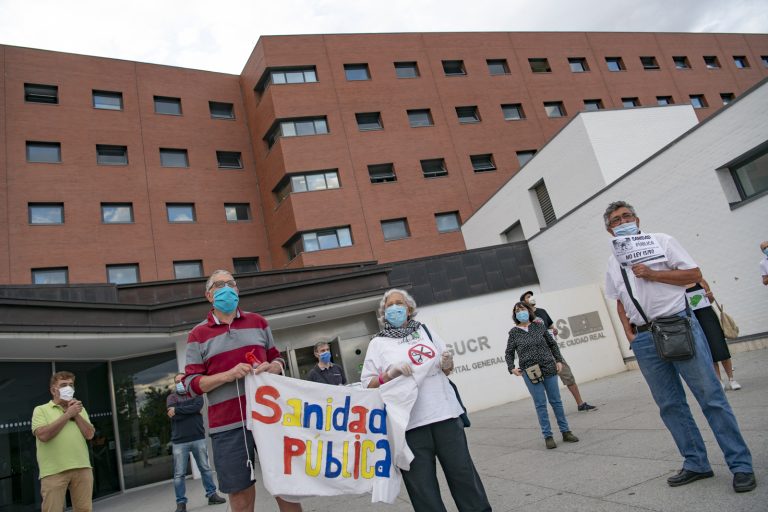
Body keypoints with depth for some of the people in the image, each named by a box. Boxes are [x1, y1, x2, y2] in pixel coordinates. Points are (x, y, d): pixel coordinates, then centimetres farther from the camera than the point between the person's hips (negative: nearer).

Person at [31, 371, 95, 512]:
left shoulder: (79, 409, 18)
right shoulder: (41, 410, 5)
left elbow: (90, 434, 7)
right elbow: (43, 435, -12)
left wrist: (76, 415, -2)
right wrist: (67, 415, -8)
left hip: (82, 467, 4)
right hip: (54, 471, -4)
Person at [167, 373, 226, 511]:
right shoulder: (171, 398, 7)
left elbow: (197, 406, -14)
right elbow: (174, 416, -11)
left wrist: (177, 410, -14)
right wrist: (190, 409, -9)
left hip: (198, 438, 1)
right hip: (179, 441, -1)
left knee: (205, 468, 9)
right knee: (179, 474, 1)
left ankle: (212, 494, 18)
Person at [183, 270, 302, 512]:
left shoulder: (258, 322, 11)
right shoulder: (198, 335, 4)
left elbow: (277, 359, 18)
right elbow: (191, 384, 0)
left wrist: (273, 367, -7)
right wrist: (229, 375, -15)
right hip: (228, 425, -2)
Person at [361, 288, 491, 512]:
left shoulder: (425, 330, 14)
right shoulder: (378, 343, 6)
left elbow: (447, 369, 22)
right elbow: (367, 385, 1)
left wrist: (448, 363, -1)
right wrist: (389, 374, -15)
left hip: (445, 413, 2)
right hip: (410, 422, -2)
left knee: (463, 473, 7)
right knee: (422, 485, 3)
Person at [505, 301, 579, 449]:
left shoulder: (539, 326, 5)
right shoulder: (514, 332, 0)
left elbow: (552, 344, 13)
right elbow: (509, 353, 4)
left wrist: (558, 360, 6)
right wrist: (512, 368, -9)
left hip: (549, 369, 2)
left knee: (556, 401, 9)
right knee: (540, 404, 0)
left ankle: (565, 432, 21)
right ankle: (548, 436, 8)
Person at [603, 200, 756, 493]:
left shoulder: (660, 241, 2)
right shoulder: (612, 263, 13)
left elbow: (694, 274, -2)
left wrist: (652, 274, -12)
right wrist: (628, 331, 8)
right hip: (644, 339, 4)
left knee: (710, 396, -2)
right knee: (670, 405, 9)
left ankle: (741, 464, 9)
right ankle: (695, 464, 20)